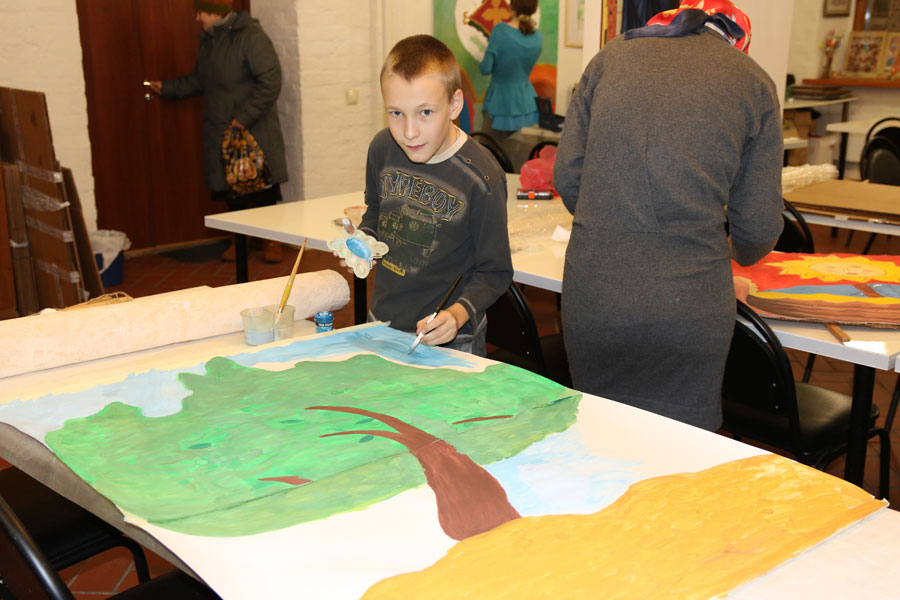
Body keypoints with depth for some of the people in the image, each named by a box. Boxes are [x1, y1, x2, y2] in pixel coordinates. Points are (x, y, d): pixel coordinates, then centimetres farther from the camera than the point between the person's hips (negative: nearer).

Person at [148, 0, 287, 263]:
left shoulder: (251, 36, -14)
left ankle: (273, 241, 12)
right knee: (231, 188, 10)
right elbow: (198, 81, 24)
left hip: (254, 130, -7)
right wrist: (167, 87, 18)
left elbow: (270, 81, -20)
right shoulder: (207, 41, 12)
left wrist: (245, 117, -21)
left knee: (263, 189, -1)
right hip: (221, 132, 7)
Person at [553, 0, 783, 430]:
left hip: (590, 299, 2)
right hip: (689, 308, -2)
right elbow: (758, 229, 4)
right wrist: (739, 255, 28)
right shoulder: (755, 83, 6)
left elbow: (567, 176, 7)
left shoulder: (611, 55, 10)